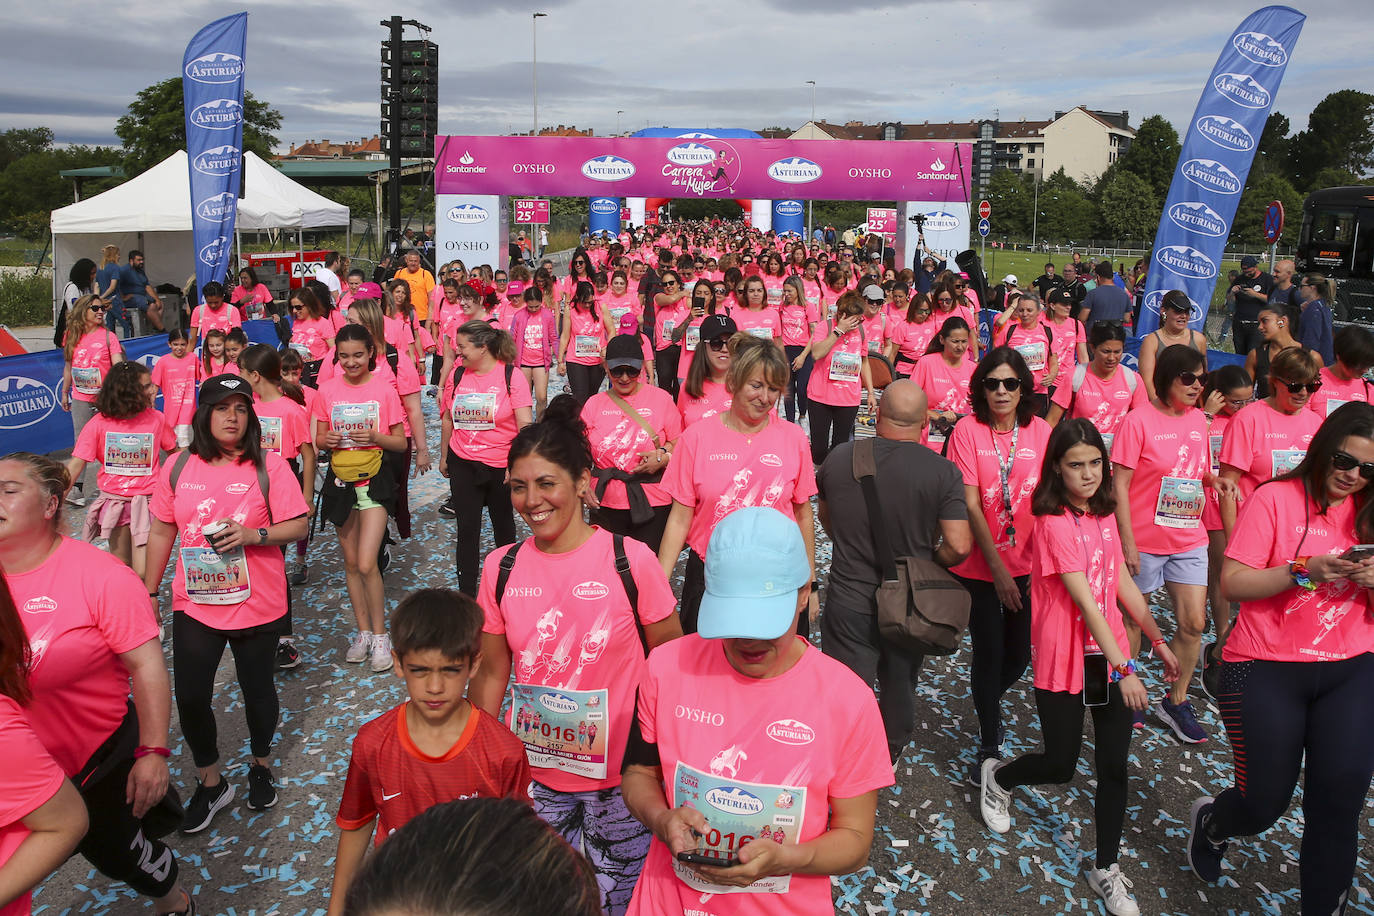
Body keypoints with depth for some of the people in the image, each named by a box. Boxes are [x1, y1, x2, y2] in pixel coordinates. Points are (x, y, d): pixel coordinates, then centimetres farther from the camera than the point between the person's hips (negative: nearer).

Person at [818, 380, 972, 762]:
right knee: (900, 686, 24)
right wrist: (927, 563, 2)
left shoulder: (839, 457, -9)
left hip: (848, 602, -1)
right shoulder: (942, 472, -16)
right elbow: (959, 546, -19)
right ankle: (890, 756, 46)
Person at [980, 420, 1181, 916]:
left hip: (1110, 654, 6)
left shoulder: (1104, 515, 4)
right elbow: (1085, 602, -22)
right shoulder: (1054, 523, -19)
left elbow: (1122, 583, 13)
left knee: (1114, 766, 8)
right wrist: (1123, 668, -23)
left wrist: (1157, 639, 14)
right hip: (1063, 661, -6)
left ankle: (1106, 869, 25)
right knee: (1060, 765, 7)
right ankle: (997, 777, 39)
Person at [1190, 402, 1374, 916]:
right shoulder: (1276, 498, -6)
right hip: (1266, 669, -3)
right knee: (1265, 802, 3)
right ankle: (1209, 821, 39)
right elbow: (1232, 583, -10)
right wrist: (1304, 571, -22)